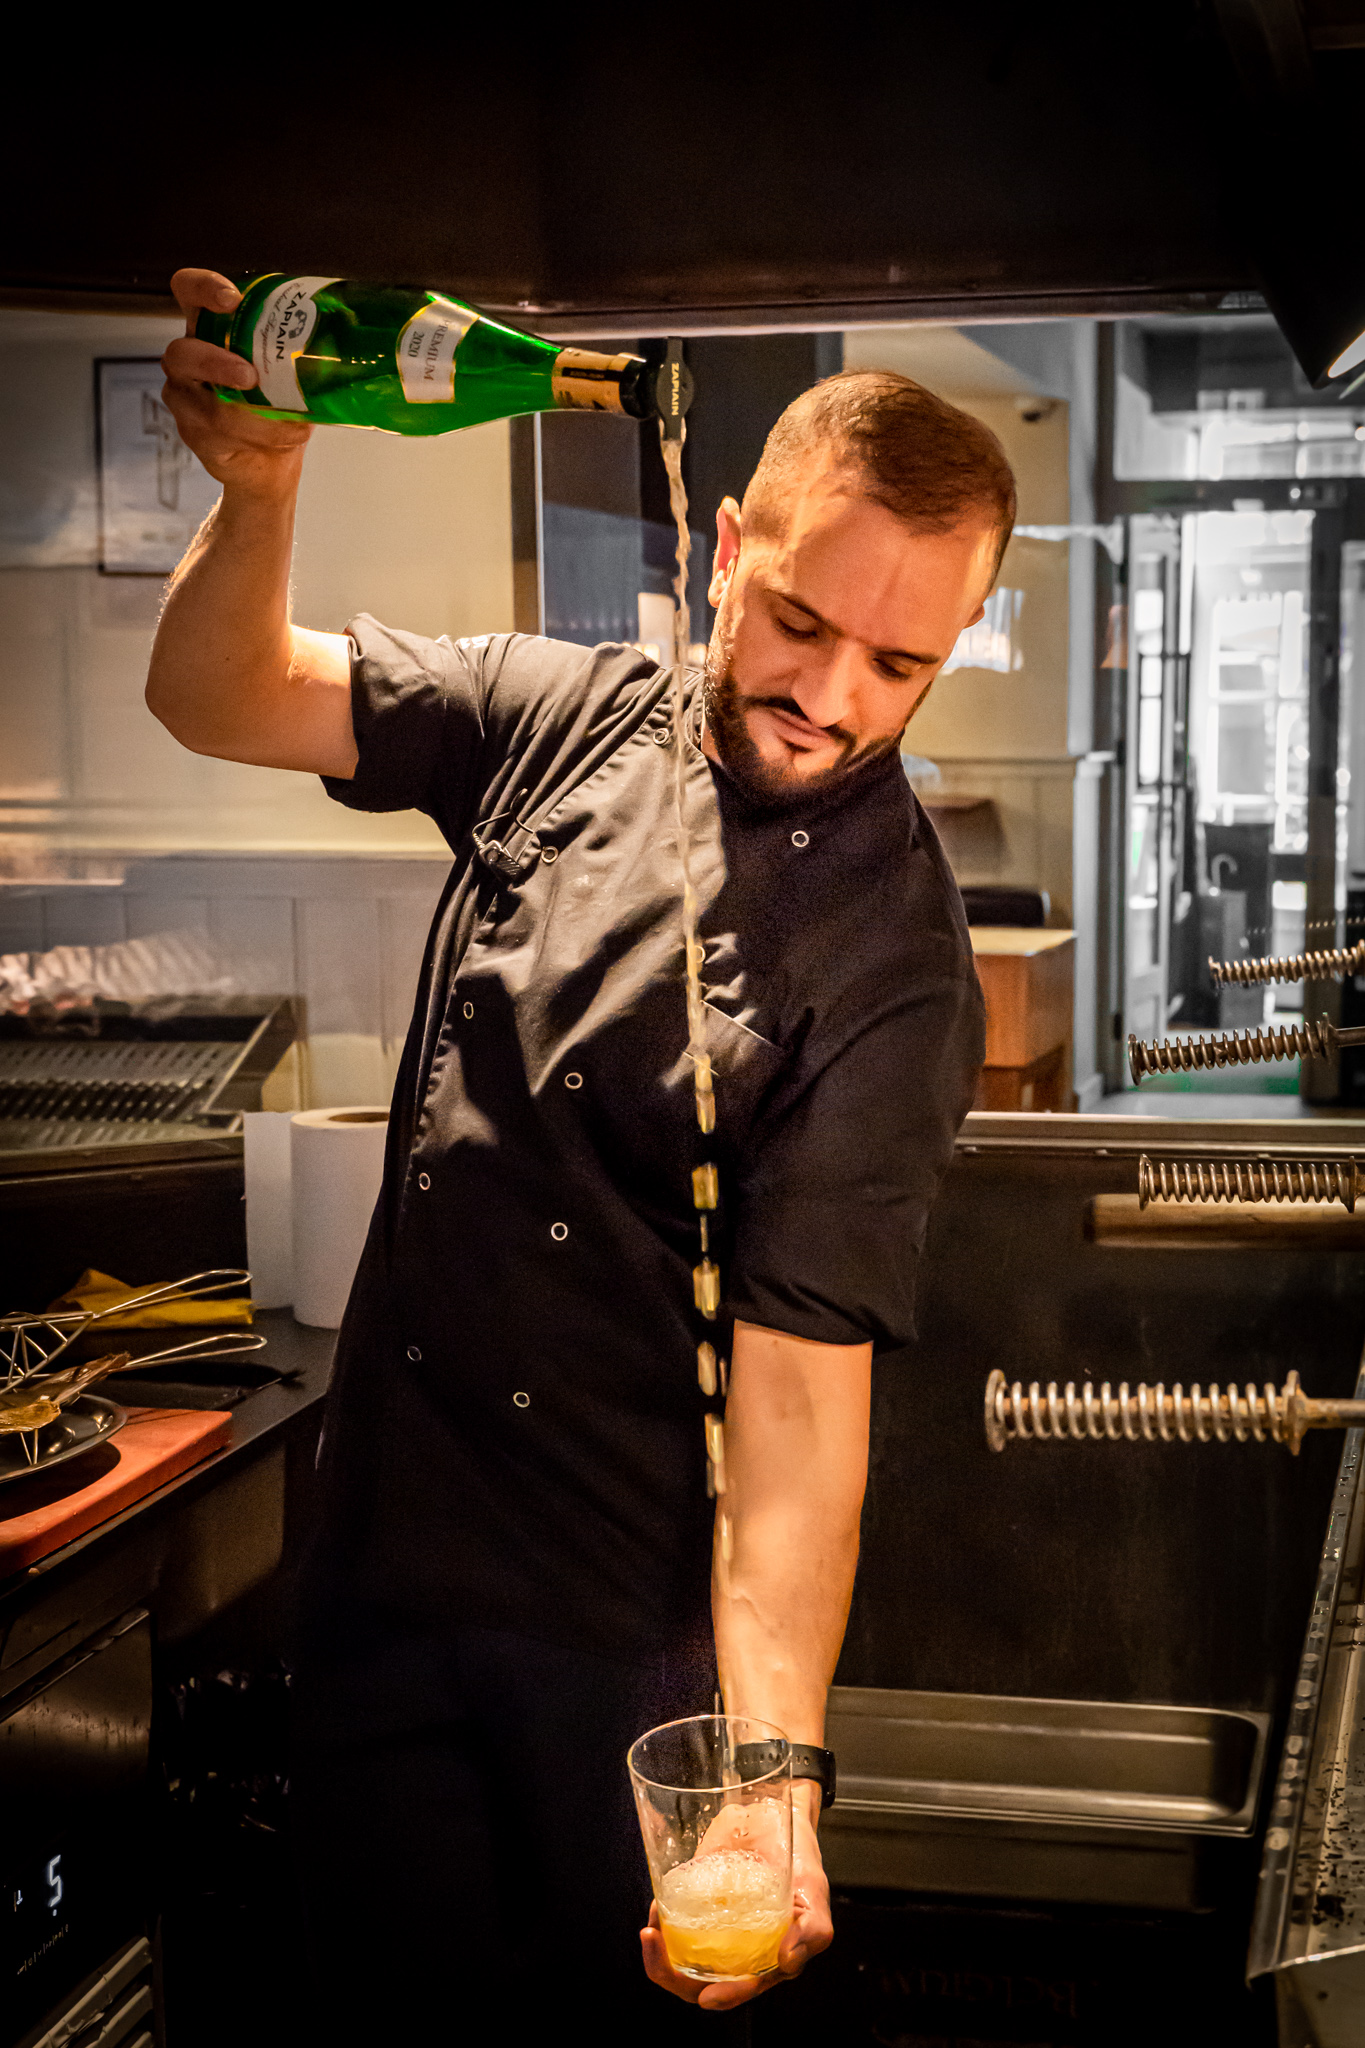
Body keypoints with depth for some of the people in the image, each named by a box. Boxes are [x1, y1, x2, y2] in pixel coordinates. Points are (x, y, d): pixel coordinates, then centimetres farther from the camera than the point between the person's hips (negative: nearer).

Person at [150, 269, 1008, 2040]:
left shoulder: (895, 965, -18)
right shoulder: (569, 717, -3)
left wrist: (774, 1776, -33)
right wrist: (258, 490, -22)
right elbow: (222, 702, -1)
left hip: (628, 1627, -4)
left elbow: (803, 1370, -23)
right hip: (379, 1555, 4)